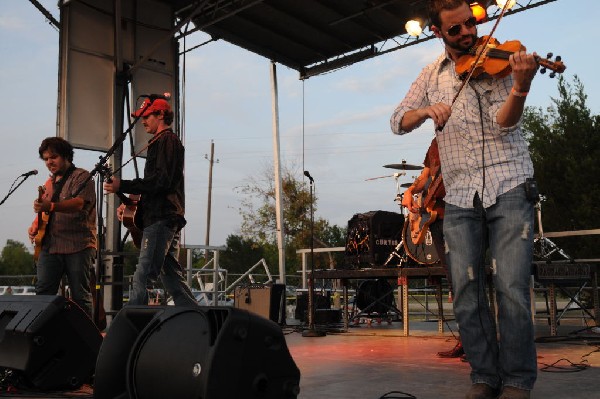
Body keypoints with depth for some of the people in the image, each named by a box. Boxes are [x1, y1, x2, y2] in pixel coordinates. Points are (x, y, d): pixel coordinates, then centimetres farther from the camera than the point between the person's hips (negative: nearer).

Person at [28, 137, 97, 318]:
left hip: (79, 245, -6)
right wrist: (35, 226, 11)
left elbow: (79, 204, -20)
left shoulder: (81, 177, -2)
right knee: (43, 292, -2)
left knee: (80, 295, -2)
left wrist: (51, 206, -35)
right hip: (50, 245, 6)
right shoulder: (49, 183, 21)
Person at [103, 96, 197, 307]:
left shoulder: (166, 141, -6)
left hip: (161, 218, -11)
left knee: (142, 277, -11)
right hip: (166, 218, 11)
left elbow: (161, 181, -19)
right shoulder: (167, 142, 25)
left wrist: (122, 186, -17)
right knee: (171, 276, 12)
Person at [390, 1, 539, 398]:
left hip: (509, 189, -2)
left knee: (512, 289, -10)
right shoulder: (432, 75, 14)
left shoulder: (500, 60, 3)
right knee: (467, 294, -1)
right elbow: (398, 122, 11)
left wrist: (521, 86, -30)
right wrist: (427, 109, -10)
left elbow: (504, 122, -10)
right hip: (460, 199, 3)